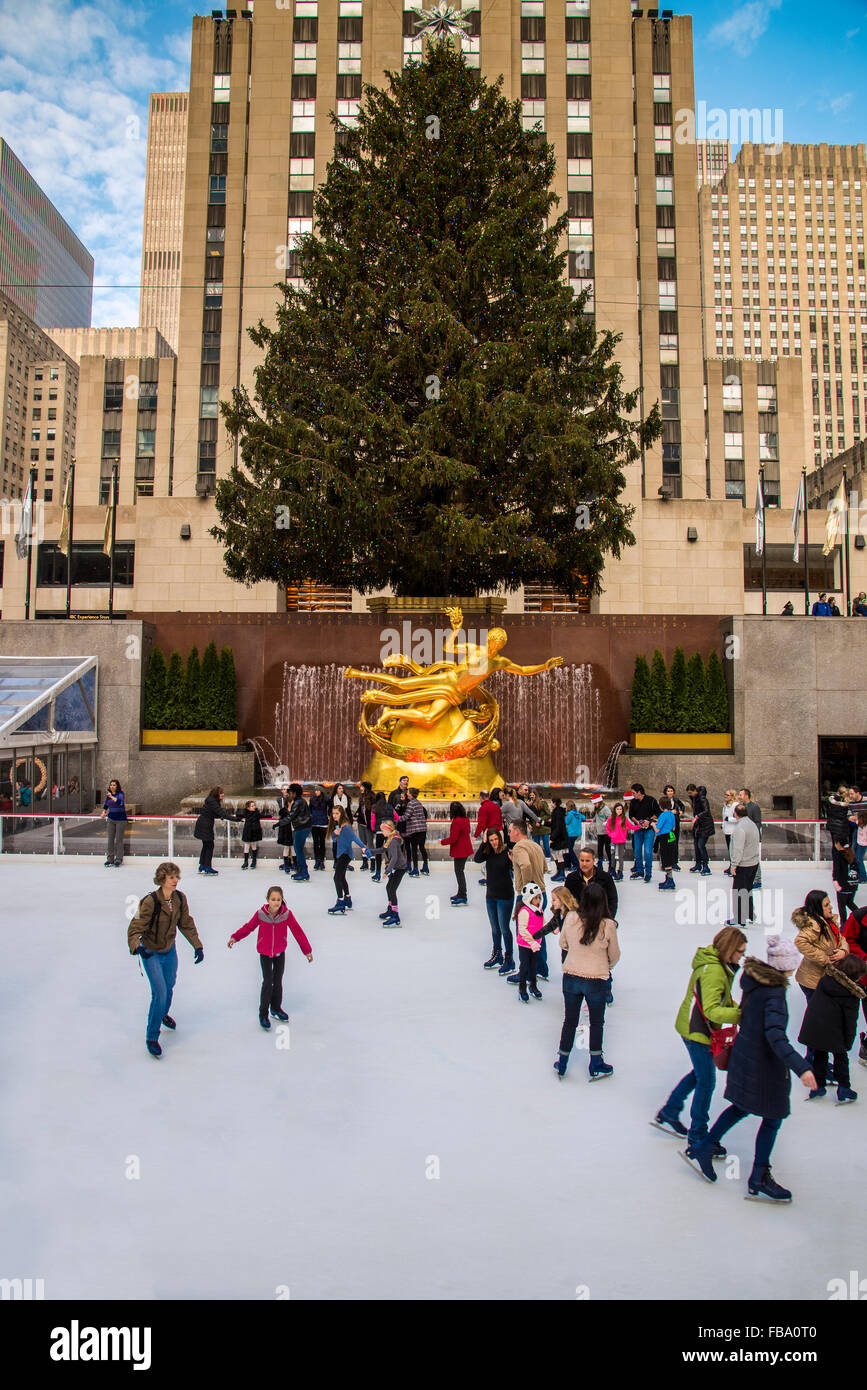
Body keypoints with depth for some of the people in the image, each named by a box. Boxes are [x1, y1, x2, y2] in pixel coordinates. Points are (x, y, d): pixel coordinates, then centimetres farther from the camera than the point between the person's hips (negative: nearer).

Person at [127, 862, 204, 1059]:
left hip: (170, 950, 6)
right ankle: (151, 1037, 5)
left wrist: (197, 946, 0)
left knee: (169, 987, 23)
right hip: (151, 953, -5)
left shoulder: (180, 898, -10)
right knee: (160, 993, -12)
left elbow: (186, 924, 2)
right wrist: (136, 946, -45)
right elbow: (135, 928, -26)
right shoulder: (150, 901, -27)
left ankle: (163, 1014, 54)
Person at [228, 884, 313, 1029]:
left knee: (278, 982, 12)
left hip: (280, 953, 2)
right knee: (268, 982, -9)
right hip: (265, 953, -2)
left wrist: (307, 950, -4)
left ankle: (276, 1009, 33)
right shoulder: (260, 914, -17)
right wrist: (235, 937, -16)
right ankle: (263, 1014, 5)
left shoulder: (286, 914, -16)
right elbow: (248, 927, -3)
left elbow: (297, 931, -9)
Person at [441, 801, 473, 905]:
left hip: (459, 851, -9)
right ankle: (461, 894, 30)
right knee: (460, 871, 20)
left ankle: (462, 898, 0)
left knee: (459, 872, -2)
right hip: (465, 849, 9)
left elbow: (452, 839, -21)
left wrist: (442, 842, -6)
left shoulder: (456, 822, -22)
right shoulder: (466, 819, 6)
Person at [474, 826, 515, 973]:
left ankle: (509, 959, 11)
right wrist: (483, 843, -17)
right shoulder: (488, 853, 1)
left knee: (504, 928, -1)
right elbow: (477, 859, -15)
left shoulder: (506, 852, -13)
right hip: (490, 895, 6)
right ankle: (497, 955, 33)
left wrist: (513, 860, -34)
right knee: (494, 928, 18)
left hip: (505, 896, -6)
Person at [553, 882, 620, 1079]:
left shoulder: (570, 918, -15)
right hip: (597, 979, -2)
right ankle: (596, 1066, 29)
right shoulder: (608, 926, -18)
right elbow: (615, 955, -3)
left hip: (571, 976, 2)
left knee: (569, 1021, 18)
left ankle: (562, 1064, 30)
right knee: (596, 1022, 19)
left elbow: (563, 944, 2)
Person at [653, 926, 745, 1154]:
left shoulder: (719, 965, 5)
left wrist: (738, 1010, -2)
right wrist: (742, 1015, -37)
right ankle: (697, 1139, 14)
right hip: (698, 1031, -10)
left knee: (700, 1073, 23)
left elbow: (723, 999, 14)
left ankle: (668, 1113, 36)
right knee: (706, 1082, 1)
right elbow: (712, 1010, -32)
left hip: (692, 1027, 10)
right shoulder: (713, 970, -28)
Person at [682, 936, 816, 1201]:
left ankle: (703, 1150, 26)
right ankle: (758, 1182, 18)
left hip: (744, 1053, 8)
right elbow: (775, 1035, -36)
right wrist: (801, 1067, -43)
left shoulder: (753, 978, -2)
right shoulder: (775, 992, -26)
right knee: (772, 1119, 9)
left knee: (740, 1107, 23)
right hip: (765, 1063, -8)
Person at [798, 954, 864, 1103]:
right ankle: (843, 1089, 18)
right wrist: (848, 1042, -1)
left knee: (819, 1055, 20)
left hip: (812, 1028, 4)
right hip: (832, 1033, -4)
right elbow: (850, 1021, -11)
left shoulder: (825, 979, -3)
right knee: (840, 1057, 18)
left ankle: (818, 1087, 23)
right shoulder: (851, 995, -15)